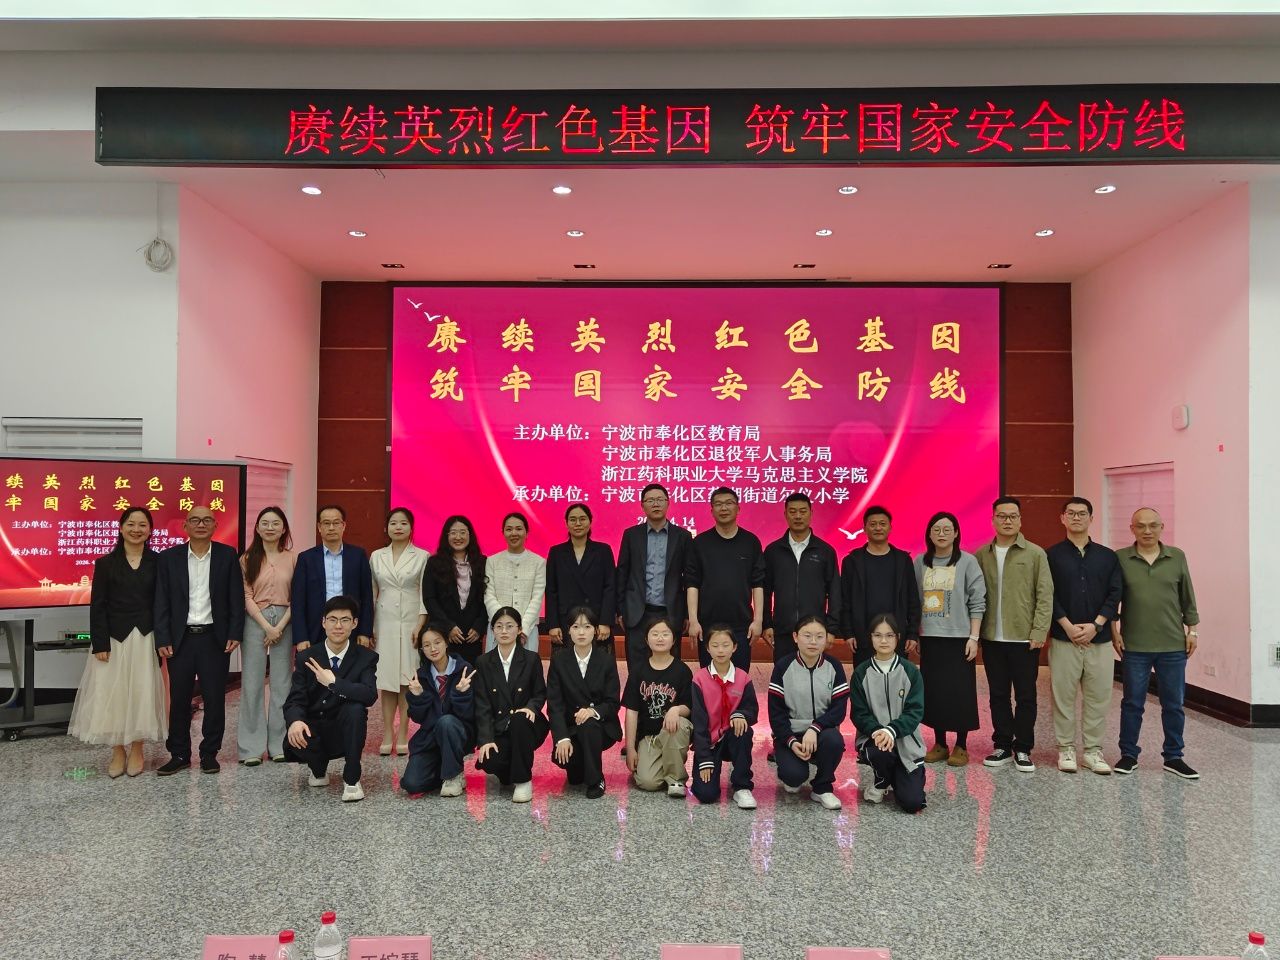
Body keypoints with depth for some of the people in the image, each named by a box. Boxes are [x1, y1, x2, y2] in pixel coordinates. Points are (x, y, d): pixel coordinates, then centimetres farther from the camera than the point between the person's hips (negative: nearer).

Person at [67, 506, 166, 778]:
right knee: (111, 694, 1)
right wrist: (100, 644, -8)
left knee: (141, 693, 4)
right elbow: (97, 606, 0)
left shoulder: (158, 562, 3)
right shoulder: (106, 563, 3)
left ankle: (137, 751, 19)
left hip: (146, 638, 0)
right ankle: (117, 753, 15)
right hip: (114, 638, 0)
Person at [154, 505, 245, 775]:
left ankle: (210, 753, 18)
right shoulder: (169, 558, 3)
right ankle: (179, 754, 20)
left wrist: (234, 634, -6)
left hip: (215, 638, 0)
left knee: (214, 699, 5)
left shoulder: (228, 556, 1)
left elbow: (236, 599, 1)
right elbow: (161, 602, 2)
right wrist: (162, 639, -5)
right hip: (180, 639, 1)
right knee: (179, 699, 7)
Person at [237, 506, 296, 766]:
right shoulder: (248, 559, 3)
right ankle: (252, 747, 8)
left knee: (282, 683, 5)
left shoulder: (292, 558, 4)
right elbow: (246, 597, -2)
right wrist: (266, 626, -11)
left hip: (284, 622, 1)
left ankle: (279, 744, 14)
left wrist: (280, 626, -9)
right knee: (252, 683, 1)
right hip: (255, 622, 0)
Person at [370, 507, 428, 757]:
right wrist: (368, 627, 7)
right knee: (386, 680, 2)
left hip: (411, 623, -2)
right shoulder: (377, 556, 8)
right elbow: (372, 594, 11)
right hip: (384, 622, 2)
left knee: (407, 679, 0)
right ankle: (387, 734, 8)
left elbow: (425, 593, -1)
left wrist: (420, 624, -9)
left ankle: (402, 735, 7)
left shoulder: (422, 557, 0)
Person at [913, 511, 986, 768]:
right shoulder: (920, 563, 5)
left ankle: (961, 746, 13)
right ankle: (939, 744, 19)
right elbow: (914, 601, 10)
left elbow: (977, 602, -5)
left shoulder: (967, 562, -4)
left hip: (959, 638, -3)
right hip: (929, 639, 3)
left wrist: (973, 637, -9)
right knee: (933, 691, 7)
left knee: (960, 692, 0)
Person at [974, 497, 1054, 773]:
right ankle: (1003, 746, 20)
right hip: (992, 638, 3)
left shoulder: (1035, 554, -1)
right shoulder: (981, 555, 6)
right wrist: (974, 631, 0)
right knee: (998, 695, 10)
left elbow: (1045, 595, -5)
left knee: (1025, 696, 5)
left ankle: (1023, 749, 17)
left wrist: (1039, 631, -11)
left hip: (1024, 638, -2)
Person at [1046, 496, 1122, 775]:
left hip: (1099, 639, 2)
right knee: (1063, 695, 2)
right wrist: (1068, 625, -12)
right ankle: (1066, 749, 13)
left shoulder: (1108, 556, 9)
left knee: (1098, 697, 5)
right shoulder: (1051, 555, 2)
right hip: (1063, 638, -2)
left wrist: (1096, 625, -10)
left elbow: (1115, 594, 2)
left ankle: (1093, 750, 16)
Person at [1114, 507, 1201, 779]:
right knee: (1132, 703, 7)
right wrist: (1114, 631, -2)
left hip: (1173, 645, 2)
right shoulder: (1120, 559, -2)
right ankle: (1128, 754, 18)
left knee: (1174, 704, 9)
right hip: (1134, 646, -2)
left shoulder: (1177, 557, 3)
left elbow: (1187, 598, 9)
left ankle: (1173, 757, 22)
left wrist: (1192, 629, 5)